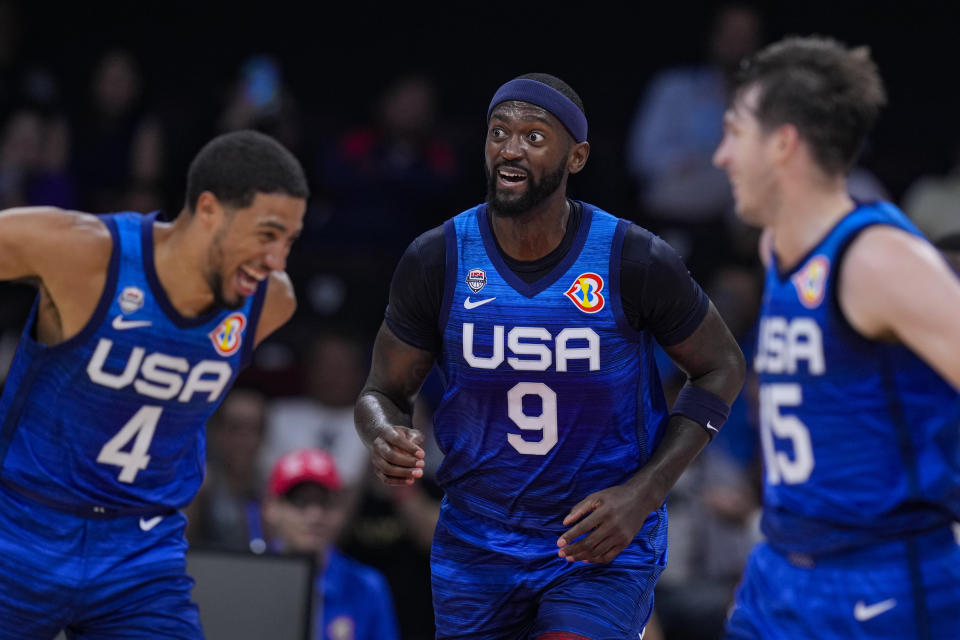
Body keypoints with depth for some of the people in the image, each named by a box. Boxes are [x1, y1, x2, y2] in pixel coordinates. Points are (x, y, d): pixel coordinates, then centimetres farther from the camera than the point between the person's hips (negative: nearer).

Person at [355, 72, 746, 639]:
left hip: (607, 544, -3)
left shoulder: (637, 262, -14)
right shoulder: (436, 261, -9)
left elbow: (722, 368, 0)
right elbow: (383, 391, 3)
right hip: (477, 544, 3)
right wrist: (385, 438, -23)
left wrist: (644, 492, -11)